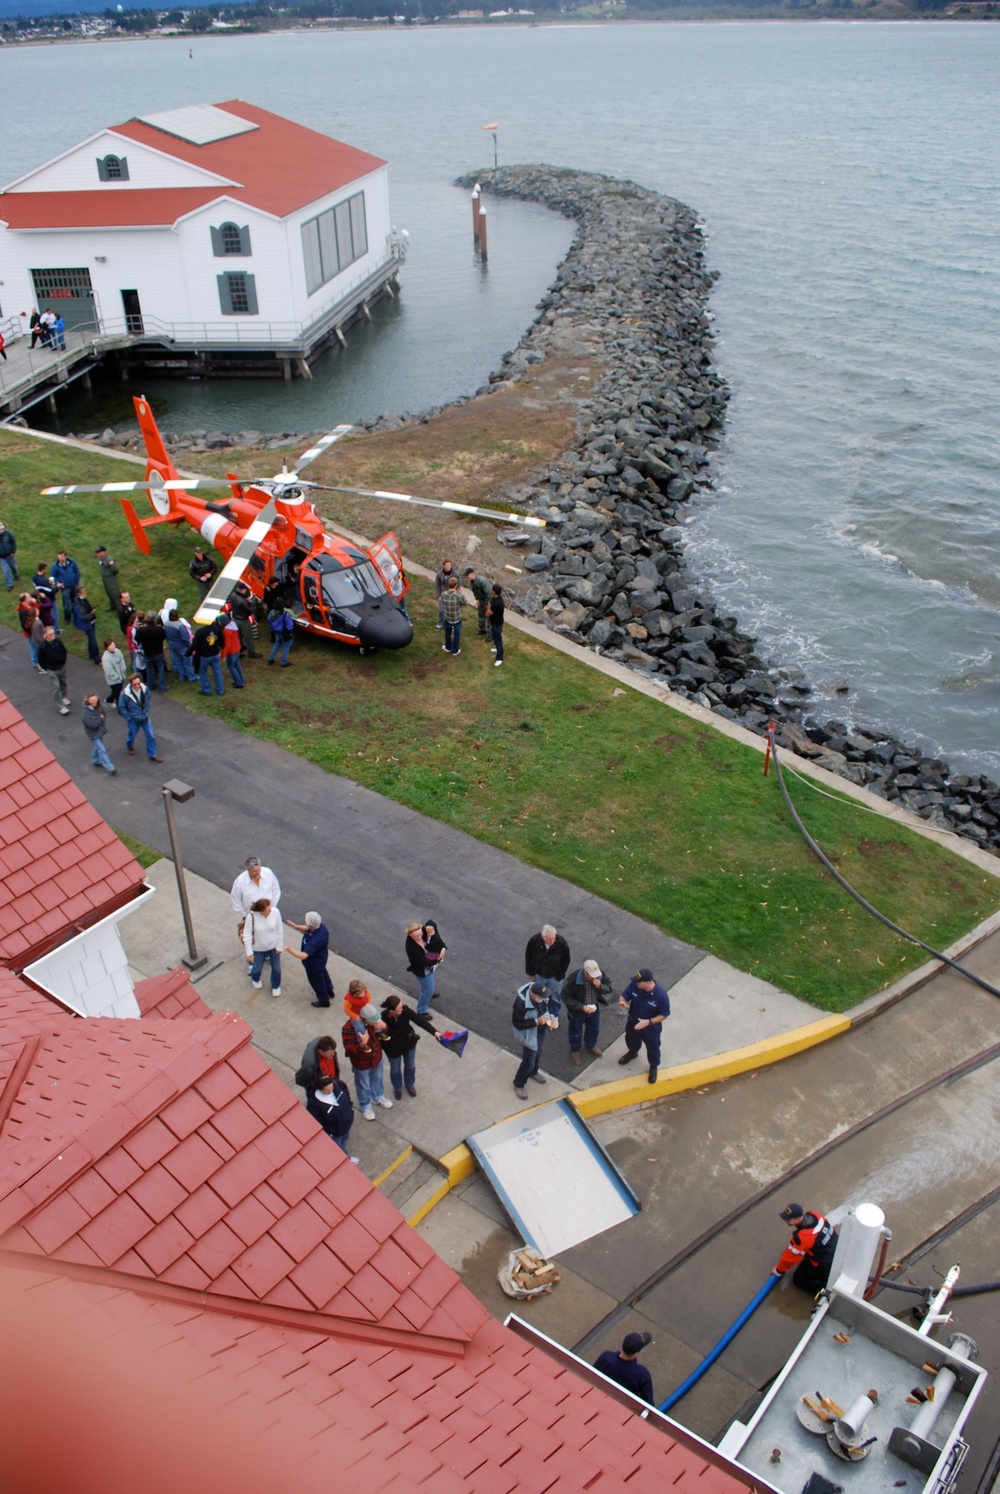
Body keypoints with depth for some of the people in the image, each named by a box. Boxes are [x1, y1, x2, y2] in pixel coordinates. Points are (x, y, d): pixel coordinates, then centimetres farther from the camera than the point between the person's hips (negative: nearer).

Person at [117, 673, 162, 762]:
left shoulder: (144, 689, -17)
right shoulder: (125, 694, -27)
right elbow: (121, 708, -14)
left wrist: (146, 712, 2)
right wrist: (129, 718, -12)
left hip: (145, 718, 3)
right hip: (134, 720, -3)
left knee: (150, 736, 7)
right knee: (132, 735, 21)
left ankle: (152, 755, 22)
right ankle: (129, 747, 54)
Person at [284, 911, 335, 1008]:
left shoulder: (315, 940, -47)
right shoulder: (320, 926, -22)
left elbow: (303, 956, -47)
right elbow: (307, 929, 2)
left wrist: (290, 950, -36)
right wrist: (295, 926, -9)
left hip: (314, 963, -8)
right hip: (320, 957, 8)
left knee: (316, 980, 20)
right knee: (322, 973, 34)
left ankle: (324, 1000, 45)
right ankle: (329, 990, 60)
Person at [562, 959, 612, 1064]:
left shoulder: (600, 974, -25)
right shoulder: (573, 980, -37)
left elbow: (609, 988, -11)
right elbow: (566, 997, -25)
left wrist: (600, 986, -34)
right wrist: (582, 1007, -32)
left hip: (594, 1008, 4)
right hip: (577, 1011, -4)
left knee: (594, 1029, 28)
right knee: (576, 1032, 21)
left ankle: (590, 1046, 59)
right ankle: (574, 1051, 49)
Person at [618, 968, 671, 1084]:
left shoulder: (661, 995, -35)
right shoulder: (634, 985, -27)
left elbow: (664, 1015, -22)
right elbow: (624, 996, -12)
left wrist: (648, 1022, -31)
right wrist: (622, 1001, -37)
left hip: (651, 1028, -4)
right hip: (633, 1022, 4)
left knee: (652, 1048, 22)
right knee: (631, 1040, 32)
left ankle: (653, 1066, 51)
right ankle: (633, 1052, 66)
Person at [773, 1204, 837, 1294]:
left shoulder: (802, 1236, -31)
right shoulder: (813, 1214, -12)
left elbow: (790, 1255, -14)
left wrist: (779, 1270, 4)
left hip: (826, 1264, -8)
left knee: (798, 1279, 9)